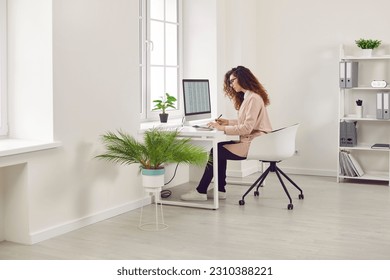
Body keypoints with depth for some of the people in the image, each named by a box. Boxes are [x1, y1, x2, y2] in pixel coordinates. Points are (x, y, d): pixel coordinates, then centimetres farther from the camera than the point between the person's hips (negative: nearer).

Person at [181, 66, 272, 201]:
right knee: (220, 147, 8)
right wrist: (228, 122, 9)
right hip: (250, 141, 10)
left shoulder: (253, 98, -16)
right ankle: (220, 190, 9)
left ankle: (200, 192, 0)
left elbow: (247, 128, -22)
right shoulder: (248, 96, 17)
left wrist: (223, 128, -19)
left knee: (216, 151, -8)